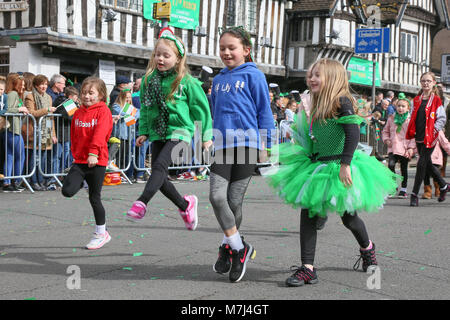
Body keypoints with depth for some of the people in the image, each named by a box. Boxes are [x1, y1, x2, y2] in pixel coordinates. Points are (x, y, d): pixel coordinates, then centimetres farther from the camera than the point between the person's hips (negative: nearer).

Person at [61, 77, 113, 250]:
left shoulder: (103, 111, -7)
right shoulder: (78, 113, 11)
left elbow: (100, 133, -21)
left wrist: (93, 153, -32)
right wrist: (75, 153, 14)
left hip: (97, 161, -5)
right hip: (79, 160, 5)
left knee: (94, 199, 2)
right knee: (67, 191, -14)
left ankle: (101, 233, 17)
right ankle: (81, 182, 21)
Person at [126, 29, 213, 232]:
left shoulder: (187, 82, -6)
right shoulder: (149, 79, 8)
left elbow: (201, 108, 0)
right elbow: (145, 108, 17)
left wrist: (206, 136, 2)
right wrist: (144, 132, 11)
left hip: (179, 131, -6)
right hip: (158, 133, 6)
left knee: (160, 165, -25)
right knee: (159, 177, 4)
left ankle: (141, 203, -34)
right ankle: (185, 204, 23)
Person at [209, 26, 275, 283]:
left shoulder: (253, 76, 1)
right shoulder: (219, 79, 17)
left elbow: (264, 111, 1)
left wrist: (264, 144, -2)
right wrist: (211, 141, 23)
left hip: (246, 144, -5)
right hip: (222, 146, 5)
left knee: (234, 201, -1)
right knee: (217, 197, -10)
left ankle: (229, 247, 20)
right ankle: (239, 247, 5)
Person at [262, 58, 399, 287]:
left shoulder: (341, 101, -13)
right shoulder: (318, 106, 11)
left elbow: (353, 133, -22)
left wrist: (345, 163, -27)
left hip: (339, 169, -7)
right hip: (317, 168, 7)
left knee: (348, 217, 10)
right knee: (308, 213, -5)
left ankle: (367, 247, 41)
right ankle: (307, 268, -3)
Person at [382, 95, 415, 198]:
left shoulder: (410, 120, -1)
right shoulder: (391, 118, 9)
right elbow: (385, 131, 19)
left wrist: (411, 147, -10)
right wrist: (386, 139, 2)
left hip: (405, 149, -2)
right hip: (393, 148, 2)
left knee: (404, 168, 6)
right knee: (391, 165, -17)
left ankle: (403, 189, 19)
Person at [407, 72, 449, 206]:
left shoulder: (436, 100, -5)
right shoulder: (416, 100, 12)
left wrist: (434, 130, -13)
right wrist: (411, 133, 8)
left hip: (430, 137, -6)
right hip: (419, 137, 6)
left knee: (422, 164, -8)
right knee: (427, 164, 14)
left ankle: (415, 194, -3)